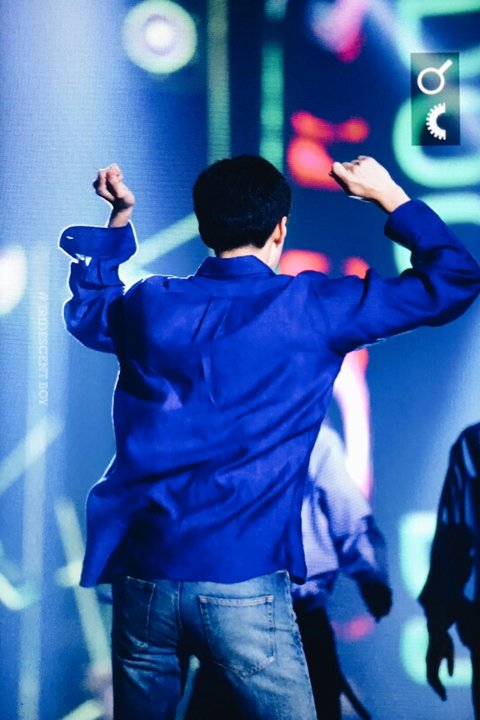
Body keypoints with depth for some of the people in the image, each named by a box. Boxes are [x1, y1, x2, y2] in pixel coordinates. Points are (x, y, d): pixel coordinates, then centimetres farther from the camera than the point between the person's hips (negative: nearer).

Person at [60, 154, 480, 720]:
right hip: (243, 586, -4)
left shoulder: (150, 306, 4)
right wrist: (388, 195, 11)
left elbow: (84, 308, 29)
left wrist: (119, 221, 32)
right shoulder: (311, 309, -6)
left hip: (141, 579, 4)